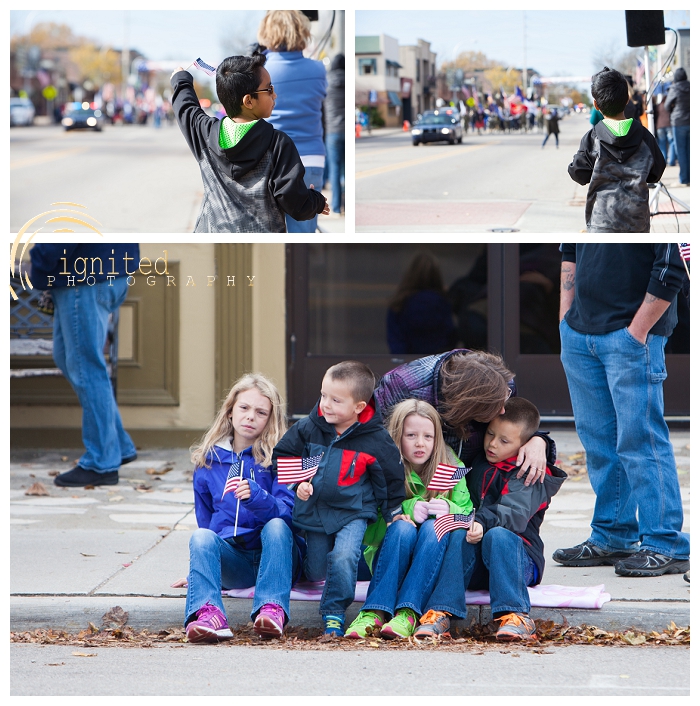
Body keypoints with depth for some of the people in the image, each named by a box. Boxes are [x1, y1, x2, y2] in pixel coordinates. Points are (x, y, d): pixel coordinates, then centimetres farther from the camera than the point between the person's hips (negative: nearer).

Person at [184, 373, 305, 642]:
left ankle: (272, 609, -47)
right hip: (231, 558, 2)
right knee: (201, 536, -28)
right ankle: (208, 613, -51)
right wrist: (203, 561, 16)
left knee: (276, 526, -32)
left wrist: (256, 497, -28)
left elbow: (288, 512, -11)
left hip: (273, 552, -2)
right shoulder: (208, 459, 12)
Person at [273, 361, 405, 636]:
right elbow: (281, 455, 9)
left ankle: (334, 610, -6)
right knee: (316, 573, 7)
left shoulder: (376, 440, -11)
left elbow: (392, 479, 2)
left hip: (353, 513, -3)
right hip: (313, 512, 3)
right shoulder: (308, 429, -4)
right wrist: (298, 481, -5)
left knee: (343, 558, -25)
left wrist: (393, 514, 4)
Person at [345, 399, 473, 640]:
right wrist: (407, 509, -24)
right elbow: (368, 526, -11)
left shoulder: (452, 469, 1)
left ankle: (407, 613, -41)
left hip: (435, 563, 1)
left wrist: (450, 510, -27)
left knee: (433, 527, -29)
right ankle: (374, 611, -41)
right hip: (389, 558, -1)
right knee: (402, 527, -30)